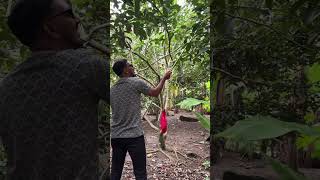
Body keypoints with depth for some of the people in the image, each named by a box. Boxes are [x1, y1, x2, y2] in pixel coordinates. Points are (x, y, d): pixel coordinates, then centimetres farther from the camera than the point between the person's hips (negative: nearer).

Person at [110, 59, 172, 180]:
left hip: (116, 137, 6)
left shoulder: (112, 90, 9)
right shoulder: (137, 82, -8)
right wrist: (164, 78, 19)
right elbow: (155, 93, 5)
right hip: (134, 136, -6)